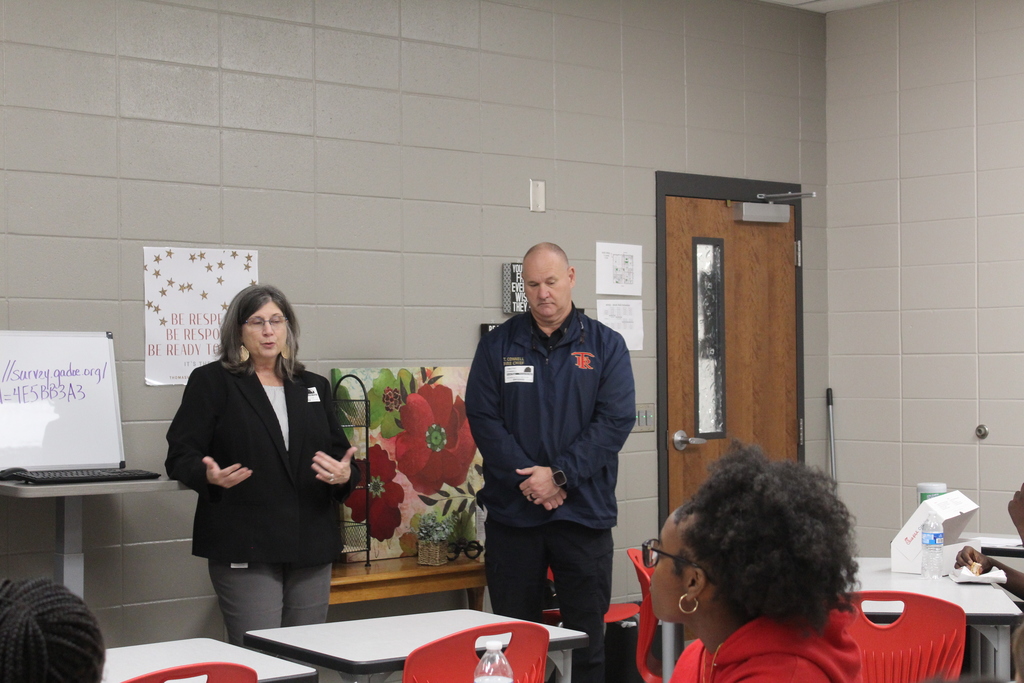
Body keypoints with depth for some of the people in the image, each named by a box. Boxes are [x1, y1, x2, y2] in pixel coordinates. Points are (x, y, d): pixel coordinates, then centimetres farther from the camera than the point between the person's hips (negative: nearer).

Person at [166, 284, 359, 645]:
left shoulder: (314, 386, 16)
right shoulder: (211, 382, 3)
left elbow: (340, 453, 17)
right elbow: (180, 455, -2)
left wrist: (345, 476, -7)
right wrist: (210, 476, -24)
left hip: (312, 547, 5)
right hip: (243, 546, -5)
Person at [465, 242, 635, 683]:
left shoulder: (605, 345, 4)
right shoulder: (498, 346, 6)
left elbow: (616, 420, -5)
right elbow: (483, 419, -3)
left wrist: (559, 475, -14)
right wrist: (528, 480, -14)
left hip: (584, 512, 0)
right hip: (512, 512, 1)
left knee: (587, 637, 6)